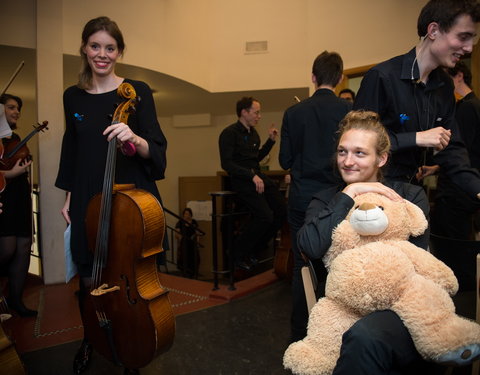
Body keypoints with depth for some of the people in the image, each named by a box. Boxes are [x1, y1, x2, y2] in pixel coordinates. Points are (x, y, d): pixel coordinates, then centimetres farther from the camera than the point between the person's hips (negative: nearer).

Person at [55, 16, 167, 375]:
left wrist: (135, 139, -31)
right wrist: (68, 197, 12)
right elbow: (71, 151, 14)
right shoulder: (73, 97, 6)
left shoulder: (137, 91, -6)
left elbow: (157, 150, -10)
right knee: (89, 277, 13)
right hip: (88, 201, 3)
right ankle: (90, 339, 41)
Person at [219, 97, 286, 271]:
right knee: (265, 216, -21)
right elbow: (226, 164, -16)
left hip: (257, 175, 8)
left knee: (281, 210, -5)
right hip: (241, 179, -8)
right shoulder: (229, 133, -8)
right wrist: (252, 176, -22)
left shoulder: (253, 133, 17)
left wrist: (271, 140, 15)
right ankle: (238, 255, -1)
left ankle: (253, 251, 10)